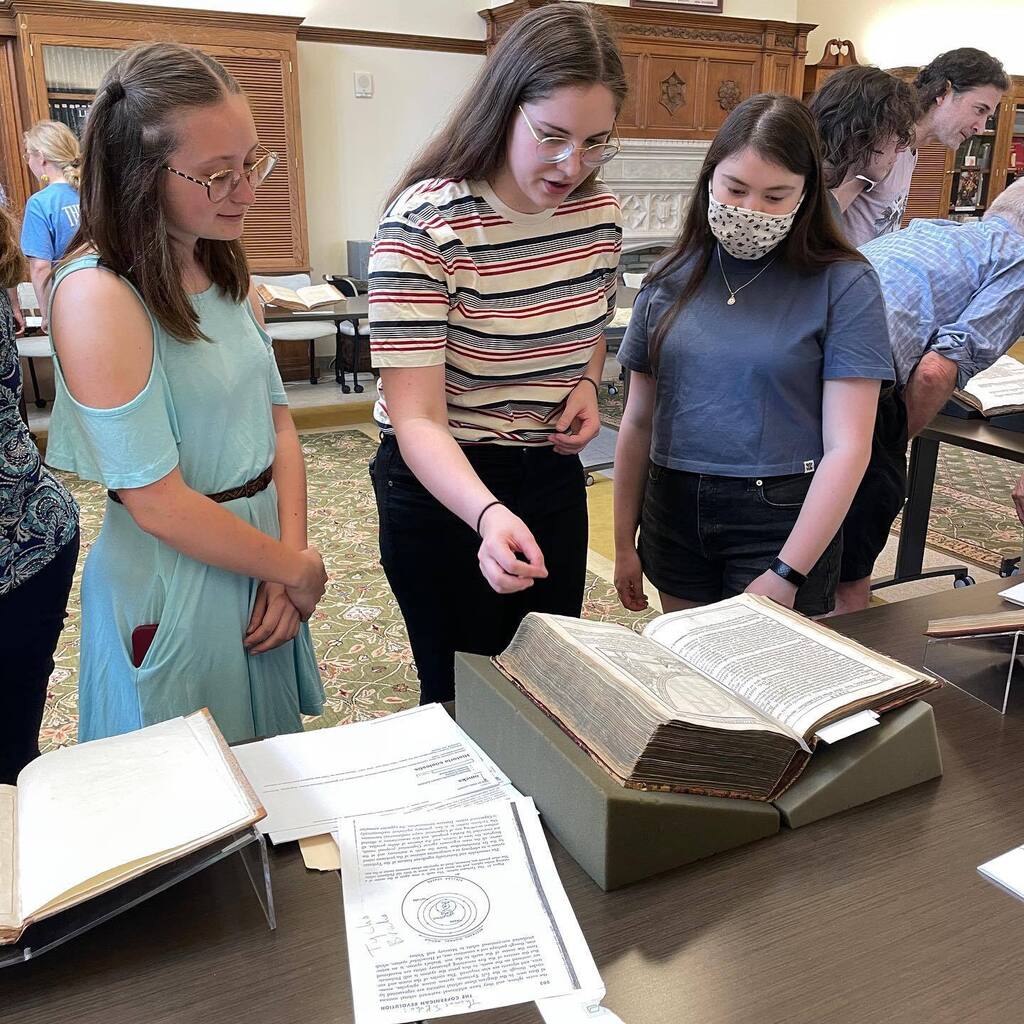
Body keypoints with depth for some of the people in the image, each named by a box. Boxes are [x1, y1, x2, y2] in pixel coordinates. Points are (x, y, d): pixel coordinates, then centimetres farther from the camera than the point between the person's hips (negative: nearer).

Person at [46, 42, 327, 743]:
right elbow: (158, 503, -23)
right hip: (173, 587, -7)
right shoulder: (96, 296, -21)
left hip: (261, 557, 7)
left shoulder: (226, 271, 3)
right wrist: (300, 570, -12)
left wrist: (289, 561, -8)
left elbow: (277, 420, 4)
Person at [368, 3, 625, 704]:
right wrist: (488, 515, -44)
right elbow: (416, 418, -27)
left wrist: (587, 382, -4)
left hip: (554, 477, 6)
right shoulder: (424, 224, -23)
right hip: (445, 486, -5)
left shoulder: (600, 213, -3)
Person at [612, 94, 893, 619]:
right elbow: (639, 421, 6)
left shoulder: (844, 284, -8)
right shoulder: (672, 278, 2)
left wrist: (786, 575, -15)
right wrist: (624, 543, 8)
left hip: (781, 519, -3)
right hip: (675, 512, 3)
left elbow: (847, 448, -11)